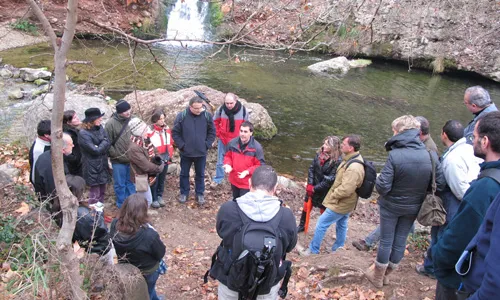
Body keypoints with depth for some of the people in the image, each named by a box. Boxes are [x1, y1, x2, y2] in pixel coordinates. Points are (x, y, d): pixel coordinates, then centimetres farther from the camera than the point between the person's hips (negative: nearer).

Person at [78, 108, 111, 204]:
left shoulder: (100, 128, 4)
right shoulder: (83, 133, -18)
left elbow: (108, 144, -1)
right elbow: (95, 150, -20)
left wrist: (99, 148, -18)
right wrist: (104, 142, -6)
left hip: (103, 165, 7)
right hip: (92, 167, -7)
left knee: (102, 191, 17)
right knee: (94, 193, 1)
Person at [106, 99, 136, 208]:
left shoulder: (131, 120, -2)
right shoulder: (111, 123, -14)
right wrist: (117, 155, -12)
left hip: (131, 159, 4)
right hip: (118, 161, -4)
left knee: (131, 183, 18)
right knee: (120, 184, 10)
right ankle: (122, 206, 24)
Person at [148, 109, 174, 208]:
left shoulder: (167, 129, 3)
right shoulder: (150, 131, -17)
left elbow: (171, 143, 13)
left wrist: (170, 155, 11)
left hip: (165, 160, 6)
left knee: (162, 180, 18)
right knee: (154, 181, 6)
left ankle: (160, 196, 33)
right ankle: (153, 199, 20)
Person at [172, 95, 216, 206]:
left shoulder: (207, 116, -9)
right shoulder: (182, 116, -13)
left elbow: (212, 132, 1)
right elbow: (175, 133, -5)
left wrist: (207, 145, -5)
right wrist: (181, 145, -10)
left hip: (201, 152, 1)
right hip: (186, 152, -1)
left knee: (200, 174, 14)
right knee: (184, 174, 15)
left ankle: (200, 194, 30)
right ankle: (184, 193, 33)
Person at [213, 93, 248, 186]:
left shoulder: (242, 110, -15)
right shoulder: (221, 109, -13)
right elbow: (215, 122, 5)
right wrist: (218, 133, 1)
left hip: (236, 140, -1)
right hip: (223, 139, 1)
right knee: (220, 160, 13)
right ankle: (218, 178, 29)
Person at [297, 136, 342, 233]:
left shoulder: (337, 161, -22)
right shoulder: (319, 154, -5)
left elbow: (330, 180, -22)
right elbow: (311, 168, -1)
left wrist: (315, 188, -18)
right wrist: (310, 184, -12)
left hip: (325, 191, -5)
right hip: (313, 187, 5)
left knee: (323, 211, 12)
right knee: (306, 206, 18)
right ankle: (301, 225, 39)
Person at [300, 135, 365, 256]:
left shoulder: (353, 168, -34)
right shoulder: (354, 158, -1)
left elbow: (345, 190, -33)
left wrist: (332, 195, -16)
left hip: (341, 204, -10)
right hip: (345, 202, 10)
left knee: (321, 224, 2)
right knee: (342, 224, 25)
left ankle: (313, 249, 16)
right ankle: (338, 247, 43)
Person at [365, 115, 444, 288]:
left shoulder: (395, 156, -27)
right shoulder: (431, 155, -14)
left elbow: (382, 187, -26)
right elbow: (440, 183, -7)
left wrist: (378, 180, -4)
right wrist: (420, 192, 8)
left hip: (391, 206, -4)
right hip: (413, 207, 4)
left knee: (386, 240, 12)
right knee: (400, 241, 19)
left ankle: (378, 277, 30)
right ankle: (386, 274, 37)